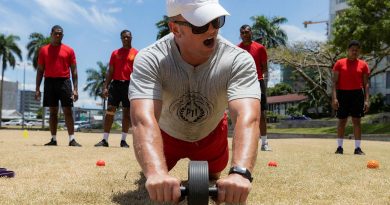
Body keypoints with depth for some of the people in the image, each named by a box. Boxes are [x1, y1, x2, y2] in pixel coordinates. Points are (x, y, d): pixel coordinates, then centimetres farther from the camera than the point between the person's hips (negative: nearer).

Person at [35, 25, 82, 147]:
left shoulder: (69, 50, 5)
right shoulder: (44, 50, 9)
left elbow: (74, 70, 4)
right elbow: (40, 70, 10)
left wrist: (75, 89, -5)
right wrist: (37, 88, 2)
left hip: (64, 82, -1)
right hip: (49, 82, 1)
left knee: (68, 111, -4)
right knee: (53, 112, 5)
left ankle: (72, 140, -3)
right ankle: (53, 139, 11)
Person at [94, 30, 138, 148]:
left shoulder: (136, 53, 6)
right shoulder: (115, 53, 12)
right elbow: (110, 71, 10)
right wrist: (105, 87, 1)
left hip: (129, 85, -1)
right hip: (116, 84, 1)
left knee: (127, 113, 3)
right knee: (110, 111, -3)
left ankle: (123, 140, 10)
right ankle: (105, 140, 0)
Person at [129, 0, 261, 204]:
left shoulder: (239, 60, -35)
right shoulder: (149, 60, -36)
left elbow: (247, 117, -49)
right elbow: (144, 119, -50)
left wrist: (240, 172, -67)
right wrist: (156, 173, -69)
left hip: (210, 134, 1)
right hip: (166, 134, 0)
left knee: (213, 183, 18)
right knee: (156, 184, 15)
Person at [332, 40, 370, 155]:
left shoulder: (363, 65, 6)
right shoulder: (339, 63, 2)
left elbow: (366, 84, 5)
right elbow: (335, 82, -1)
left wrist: (367, 100, -5)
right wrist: (334, 98, -11)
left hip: (357, 94, 1)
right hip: (343, 94, -1)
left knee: (357, 121, 1)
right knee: (342, 121, 5)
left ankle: (357, 148, 5)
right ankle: (339, 147, 14)